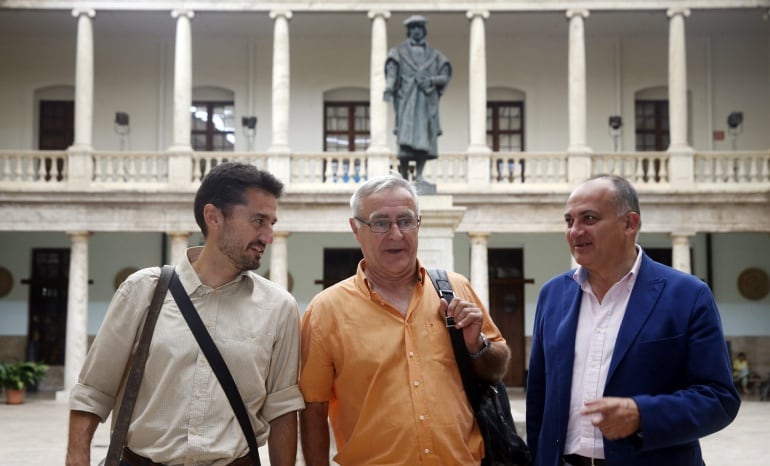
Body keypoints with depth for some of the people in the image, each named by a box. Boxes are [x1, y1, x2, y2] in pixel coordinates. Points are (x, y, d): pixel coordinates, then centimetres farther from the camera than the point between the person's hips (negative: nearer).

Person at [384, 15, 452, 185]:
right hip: (406, 99, -2)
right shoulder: (398, 51, 10)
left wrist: (431, 80, -11)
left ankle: (419, 175, -4)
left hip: (427, 100, 2)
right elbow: (391, 70, -6)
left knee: (424, 139, -6)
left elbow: (446, 75, 9)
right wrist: (389, 88, -25)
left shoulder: (434, 54, 17)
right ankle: (403, 173, -1)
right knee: (406, 138, -12)